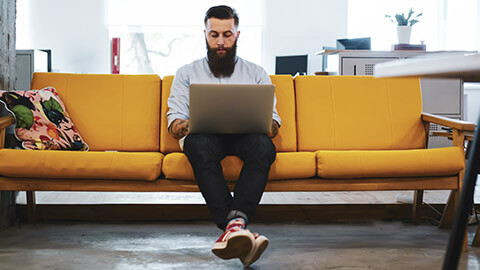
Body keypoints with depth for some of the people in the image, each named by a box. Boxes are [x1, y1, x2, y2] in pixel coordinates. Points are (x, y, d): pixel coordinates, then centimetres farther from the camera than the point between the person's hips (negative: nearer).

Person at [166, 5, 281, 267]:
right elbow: (174, 119, 9)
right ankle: (236, 227, -54)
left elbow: (273, 120, 12)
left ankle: (235, 222, -54)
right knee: (200, 145, -39)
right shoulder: (187, 73, 20)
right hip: (205, 136, -1)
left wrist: (266, 125, -14)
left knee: (263, 146, -36)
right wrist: (188, 126, -16)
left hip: (246, 136, 1)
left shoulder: (256, 73, 22)